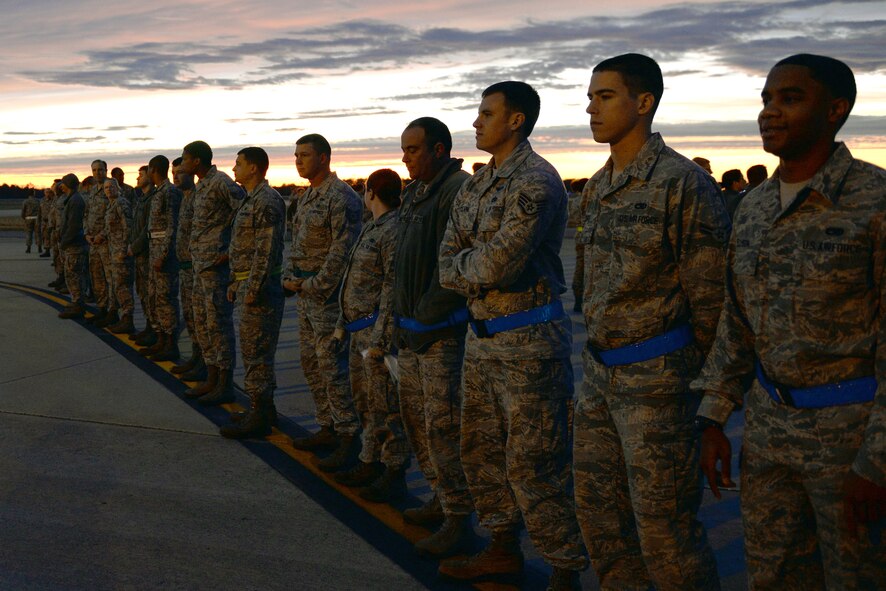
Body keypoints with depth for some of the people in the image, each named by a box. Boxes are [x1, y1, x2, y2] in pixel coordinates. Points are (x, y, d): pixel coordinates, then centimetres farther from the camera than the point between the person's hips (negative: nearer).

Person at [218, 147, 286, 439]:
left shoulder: (267, 201, -16)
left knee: (256, 350, -7)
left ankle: (259, 417, -1)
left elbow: (267, 250, -21)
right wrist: (235, 283, 21)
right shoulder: (251, 199, 17)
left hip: (260, 286, -11)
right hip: (247, 284, 11)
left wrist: (253, 289, -23)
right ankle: (264, 407, 24)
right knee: (254, 349, 15)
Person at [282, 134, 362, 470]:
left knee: (332, 366, -9)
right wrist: (290, 278, 8)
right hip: (304, 291, 10)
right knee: (310, 363, 13)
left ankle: (348, 437, -2)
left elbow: (342, 250, -19)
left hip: (327, 292, -10)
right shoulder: (307, 197, 16)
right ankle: (327, 428, 23)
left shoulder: (341, 197, -14)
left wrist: (315, 286, -17)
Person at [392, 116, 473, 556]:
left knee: (443, 424, -6)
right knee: (414, 413, 15)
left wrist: (425, 319, -17)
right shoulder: (414, 193, 16)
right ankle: (442, 498, 28)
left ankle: (459, 518, 4)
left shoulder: (460, 190, -14)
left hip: (443, 329, -10)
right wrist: (400, 317, 15)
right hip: (410, 328, 10)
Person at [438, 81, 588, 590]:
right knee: (482, 450, 17)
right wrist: (480, 272, -11)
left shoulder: (536, 182, -16)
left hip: (528, 340, -9)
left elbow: (496, 264, -24)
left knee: (533, 465, -4)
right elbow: (447, 264, 8)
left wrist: (462, 265, -5)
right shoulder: (477, 185, 12)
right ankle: (504, 548, 33)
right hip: (482, 335, 9)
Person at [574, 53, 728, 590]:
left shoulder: (684, 183, -14)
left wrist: (704, 381, -8)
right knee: (600, 510, 16)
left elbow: (711, 295, -13)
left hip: (655, 378, -8)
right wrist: (598, 354, 18)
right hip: (600, 373, 8)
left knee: (663, 525, -1)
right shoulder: (598, 187, 11)